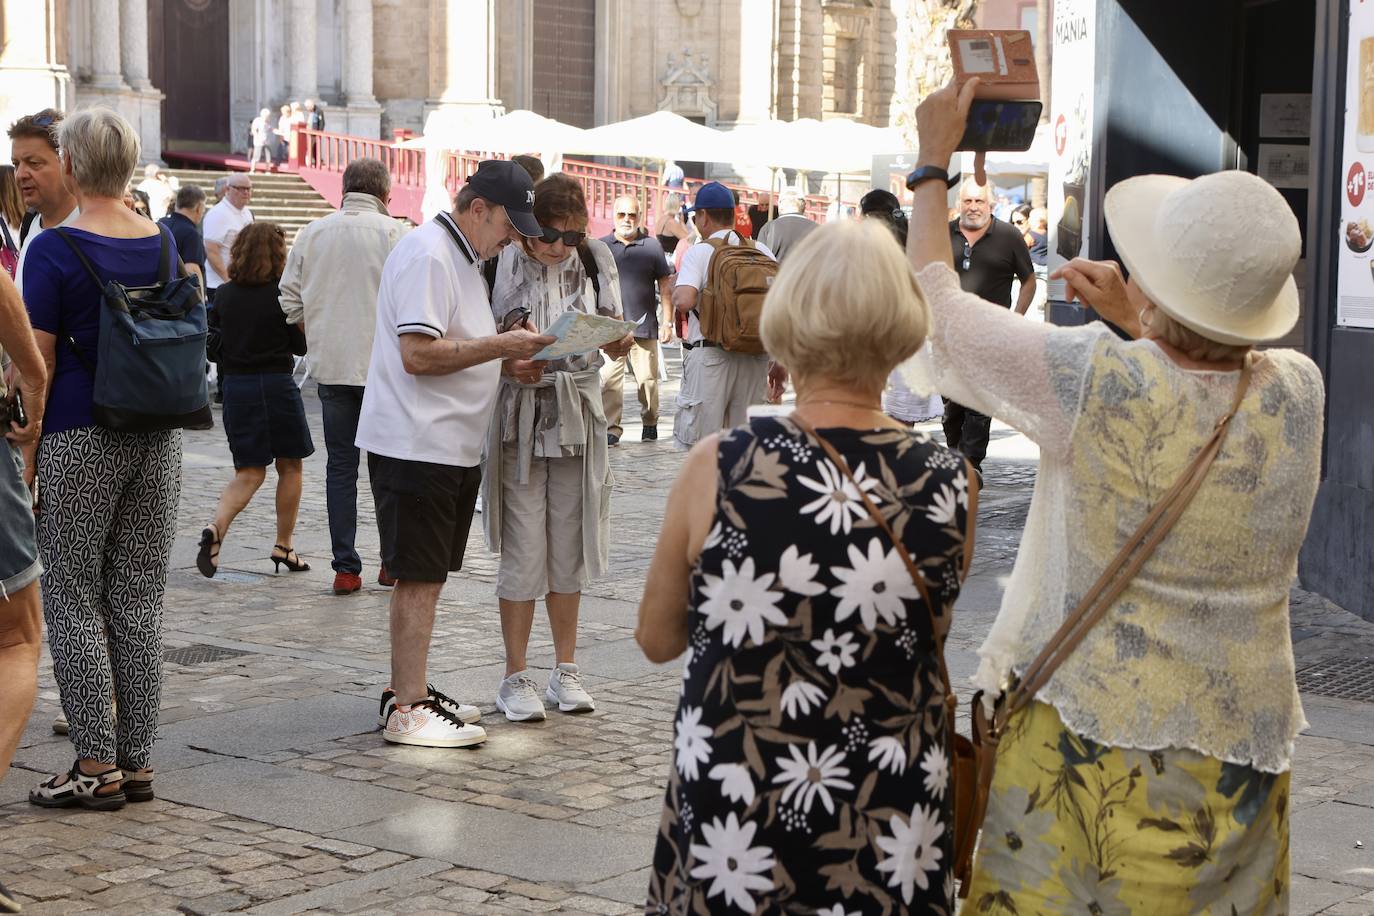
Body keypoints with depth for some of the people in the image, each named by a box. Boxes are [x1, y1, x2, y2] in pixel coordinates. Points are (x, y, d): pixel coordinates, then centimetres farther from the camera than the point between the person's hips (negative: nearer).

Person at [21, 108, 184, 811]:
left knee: (73, 598, 4)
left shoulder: (54, 250, -10)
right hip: (158, 438, 5)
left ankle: (96, 767, 4)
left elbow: (38, 364, -10)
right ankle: (137, 763, 14)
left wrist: (26, 455, -5)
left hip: (80, 441, -5)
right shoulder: (170, 244, 5)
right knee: (140, 600, 10)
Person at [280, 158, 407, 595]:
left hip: (330, 365, 3)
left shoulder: (312, 233, 5)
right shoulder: (391, 232, -6)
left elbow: (290, 300, 7)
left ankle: (346, 567, 7)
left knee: (340, 466, 8)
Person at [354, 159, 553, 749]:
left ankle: (407, 691, 22)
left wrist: (508, 357, 8)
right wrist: (501, 346, -18)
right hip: (415, 444, -10)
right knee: (418, 577, -7)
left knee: (424, 576, 14)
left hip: (449, 446, 10)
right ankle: (408, 711, -4)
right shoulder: (427, 254, -15)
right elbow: (418, 353, -23)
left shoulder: (462, 257, 19)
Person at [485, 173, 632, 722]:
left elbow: (610, 339, 9)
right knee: (524, 549, -3)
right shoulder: (503, 266, -10)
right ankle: (516, 677, 9)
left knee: (570, 547, 10)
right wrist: (510, 366, -24)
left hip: (578, 419, 4)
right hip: (519, 420, -4)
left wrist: (620, 343, -13)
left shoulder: (593, 259, 2)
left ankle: (565, 671, 21)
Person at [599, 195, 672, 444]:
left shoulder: (651, 246, 5)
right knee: (609, 378, -9)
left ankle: (650, 422, 23)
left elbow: (665, 287, 8)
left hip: (644, 325, 0)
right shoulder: (602, 247, 6)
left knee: (648, 378, 4)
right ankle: (612, 428, -4)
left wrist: (667, 322, 2)